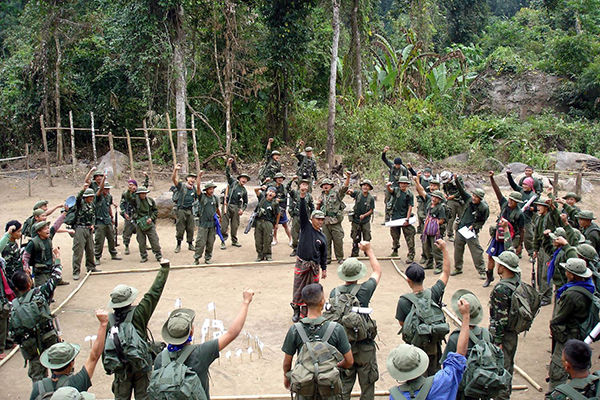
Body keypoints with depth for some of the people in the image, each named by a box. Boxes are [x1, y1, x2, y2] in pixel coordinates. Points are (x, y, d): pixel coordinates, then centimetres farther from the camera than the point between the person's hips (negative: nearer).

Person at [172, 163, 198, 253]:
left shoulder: (194, 188, 10)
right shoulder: (181, 185, -4)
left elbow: (196, 197, 26)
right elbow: (173, 179, -22)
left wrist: (194, 203, 11)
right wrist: (175, 170, -36)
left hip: (190, 210, 4)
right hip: (181, 210, -4)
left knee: (190, 229, 8)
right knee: (180, 229, 1)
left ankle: (190, 244, 20)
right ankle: (178, 245, 13)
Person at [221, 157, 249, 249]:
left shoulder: (244, 190, 14)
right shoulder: (233, 182, 7)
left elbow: (245, 202, 19)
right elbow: (228, 173, -2)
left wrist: (242, 209, 1)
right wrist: (228, 164, -16)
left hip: (236, 207, 3)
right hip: (227, 205, -3)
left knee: (235, 225, 7)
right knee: (225, 224, -4)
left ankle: (234, 241, 21)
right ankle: (223, 241, 1)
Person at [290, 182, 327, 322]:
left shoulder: (322, 237, 10)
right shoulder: (306, 227, 1)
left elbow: (324, 254, 17)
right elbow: (302, 211, -12)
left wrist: (324, 269, 14)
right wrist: (302, 196, -25)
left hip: (314, 266, 3)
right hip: (301, 264, -3)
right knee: (298, 289, 4)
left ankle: (306, 313, 17)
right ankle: (296, 310, 22)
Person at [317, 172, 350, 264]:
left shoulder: (336, 194, 1)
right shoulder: (321, 197, 14)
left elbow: (345, 187, -15)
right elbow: (318, 210, 20)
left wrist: (348, 177, -30)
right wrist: (318, 205, -2)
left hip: (336, 223, -3)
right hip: (325, 222, 4)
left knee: (338, 241, 1)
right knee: (326, 241, 8)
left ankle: (340, 258, 14)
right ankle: (327, 258, 17)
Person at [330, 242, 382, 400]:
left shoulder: (334, 293, -6)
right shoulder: (364, 290, -15)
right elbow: (378, 271, 4)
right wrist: (369, 250, 13)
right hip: (364, 346, -3)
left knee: (343, 385, 15)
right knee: (367, 384, 12)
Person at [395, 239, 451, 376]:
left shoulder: (403, 301, -24)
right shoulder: (433, 294, -18)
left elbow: (402, 323, -9)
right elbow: (446, 272, -5)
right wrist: (444, 249, -2)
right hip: (433, 344, 2)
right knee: (433, 375, 21)